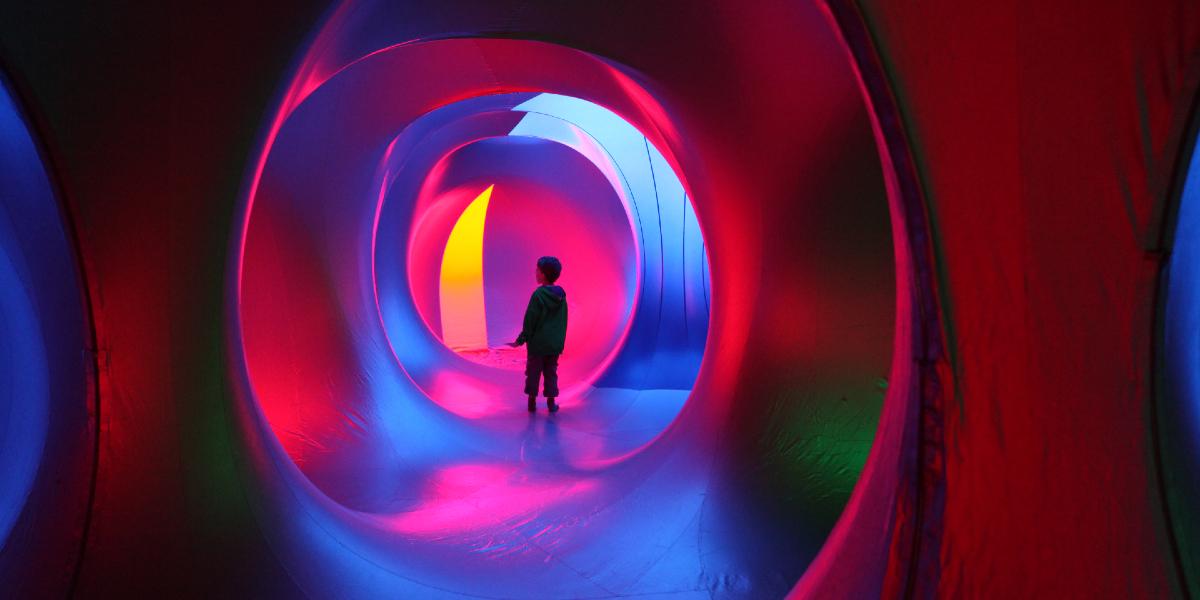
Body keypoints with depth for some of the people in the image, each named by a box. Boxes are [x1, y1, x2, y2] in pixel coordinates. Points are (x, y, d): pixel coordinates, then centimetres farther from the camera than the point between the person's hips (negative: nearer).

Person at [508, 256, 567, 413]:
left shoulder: (538, 294, -16)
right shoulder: (561, 295, 1)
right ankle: (551, 403, 14)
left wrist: (521, 340, -5)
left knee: (533, 372, 8)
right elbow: (563, 321, 9)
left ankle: (532, 402, 14)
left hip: (537, 343, -5)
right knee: (551, 373, 13)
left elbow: (530, 320, -14)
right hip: (555, 344, 5)